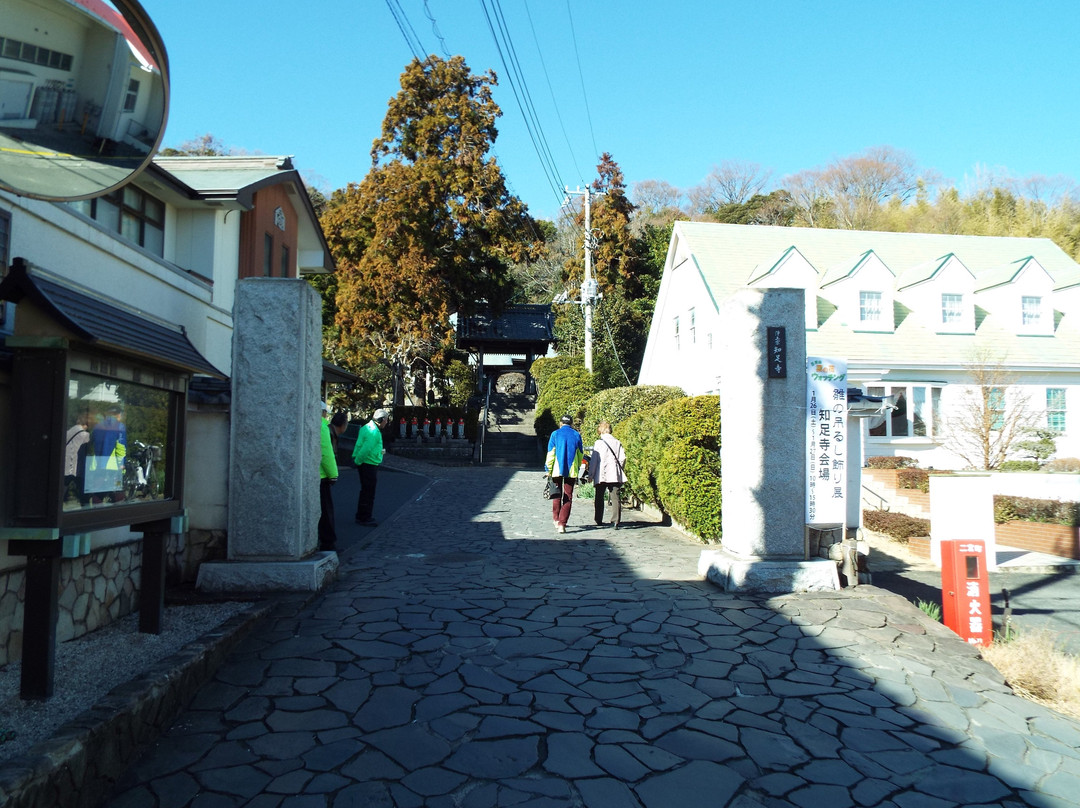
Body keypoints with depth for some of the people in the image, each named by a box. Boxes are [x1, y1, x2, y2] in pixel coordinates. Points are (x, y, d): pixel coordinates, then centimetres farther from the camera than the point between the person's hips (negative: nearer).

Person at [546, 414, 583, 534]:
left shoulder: (555, 434, 0)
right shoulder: (576, 435, 4)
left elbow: (551, 453, -2)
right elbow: (580, 454, 11)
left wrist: (548, 469, 4)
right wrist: (577, 468, 23)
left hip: (557, 470, 0)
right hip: (571, 470, 0)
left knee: (557, 495, 16)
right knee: (568, 497, 2)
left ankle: (556, 520, 20)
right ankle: (562, 524, -5)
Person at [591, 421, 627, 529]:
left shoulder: (598, 443, -5)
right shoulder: (617, 442, 6)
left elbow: (594, 460, -5)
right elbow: (622, 458, 6)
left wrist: (591, 474, 1)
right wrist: (620, 471, 18)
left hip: (601, 475, -2)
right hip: (615, 475, 2)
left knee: (599, 498, 12)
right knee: (615, 498, -2)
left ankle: (599, 520, 17)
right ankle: (616, 521, -12)